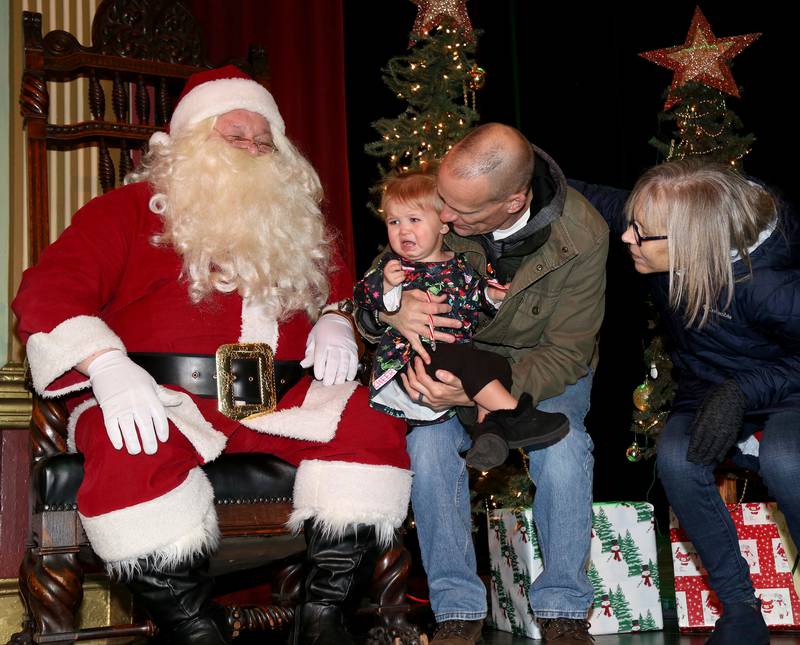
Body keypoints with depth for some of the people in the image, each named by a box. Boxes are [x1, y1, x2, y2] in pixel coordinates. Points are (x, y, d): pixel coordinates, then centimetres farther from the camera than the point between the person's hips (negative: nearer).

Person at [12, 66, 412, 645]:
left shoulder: (295, 223, 24)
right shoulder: (133, 210, 9)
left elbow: (342, 288, 34)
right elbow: (49, 292, -2)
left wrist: (335, 324, 7)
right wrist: (107, 365, -21)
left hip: (279, 400, 4)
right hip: (160, 398, -3)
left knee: (371, 420, -24)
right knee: (132, 452, -37)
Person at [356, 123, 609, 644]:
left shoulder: (582, 238, -25)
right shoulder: (439, 206, -20)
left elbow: (566, 353, -19)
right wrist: (388, 311, -35)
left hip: (544, 367, -1)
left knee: (562, 447, -32)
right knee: (429, 442, -28)